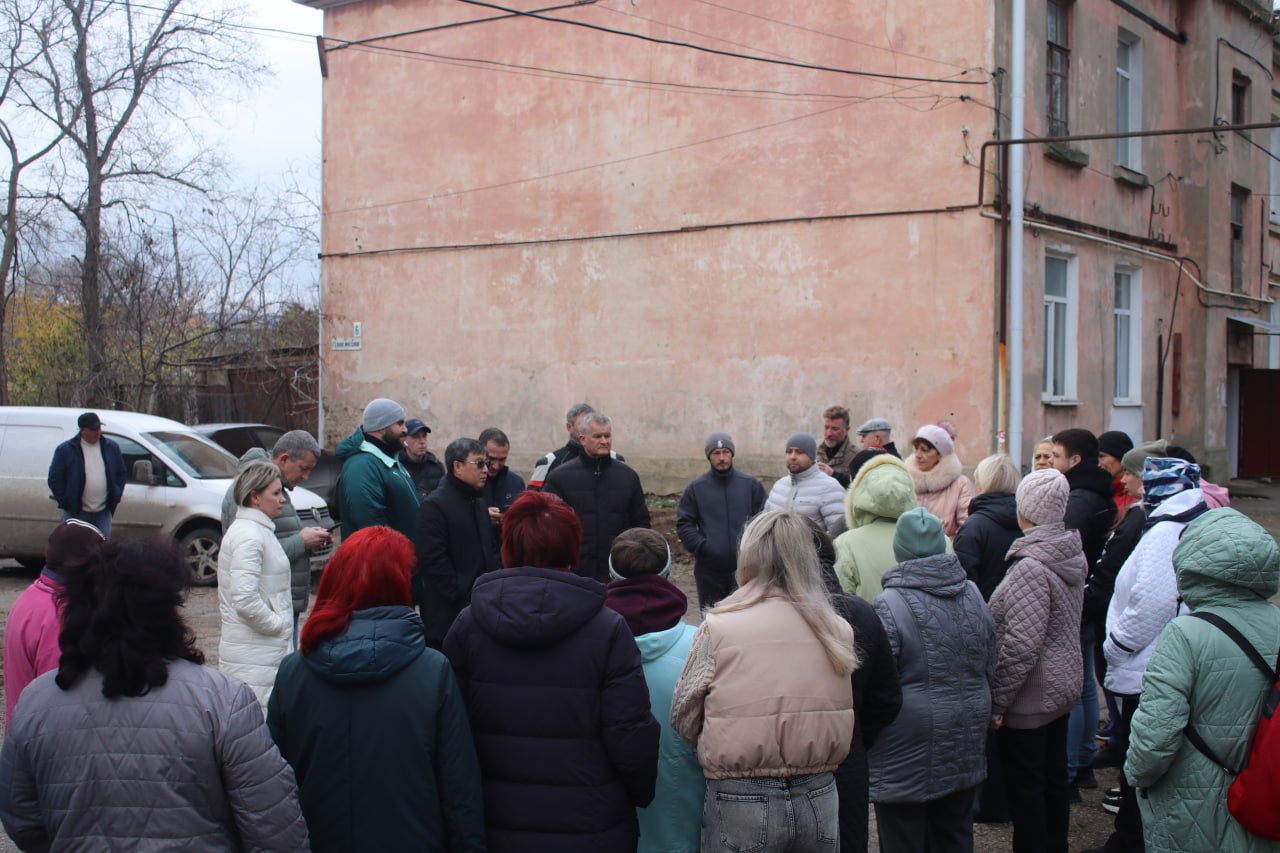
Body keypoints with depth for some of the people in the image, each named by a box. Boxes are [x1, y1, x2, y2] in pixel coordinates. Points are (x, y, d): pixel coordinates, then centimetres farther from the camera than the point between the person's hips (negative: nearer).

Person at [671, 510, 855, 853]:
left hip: (740, 804, -3)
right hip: (818, 800, 3)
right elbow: (839, 716, 2)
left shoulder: (719, 629, -12)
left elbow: (683, 718, -5)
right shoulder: (836, 630, -2)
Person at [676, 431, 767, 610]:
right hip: (709, 569, 0)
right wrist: (701, 546, -10)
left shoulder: (751, 485, 4)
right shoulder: (695, 488, 3)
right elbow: (684, 524, 3)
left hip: (745, 568, 0)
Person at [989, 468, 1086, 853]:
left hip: (1031, 696, -9)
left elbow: (1021, 645, -25)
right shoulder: (1072, 554, 3)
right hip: (1063, 687, 9)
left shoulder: (1031, 568, -24)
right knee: (1054, 777, 19)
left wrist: (997, 699, -17)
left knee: (1024, 785, 3)